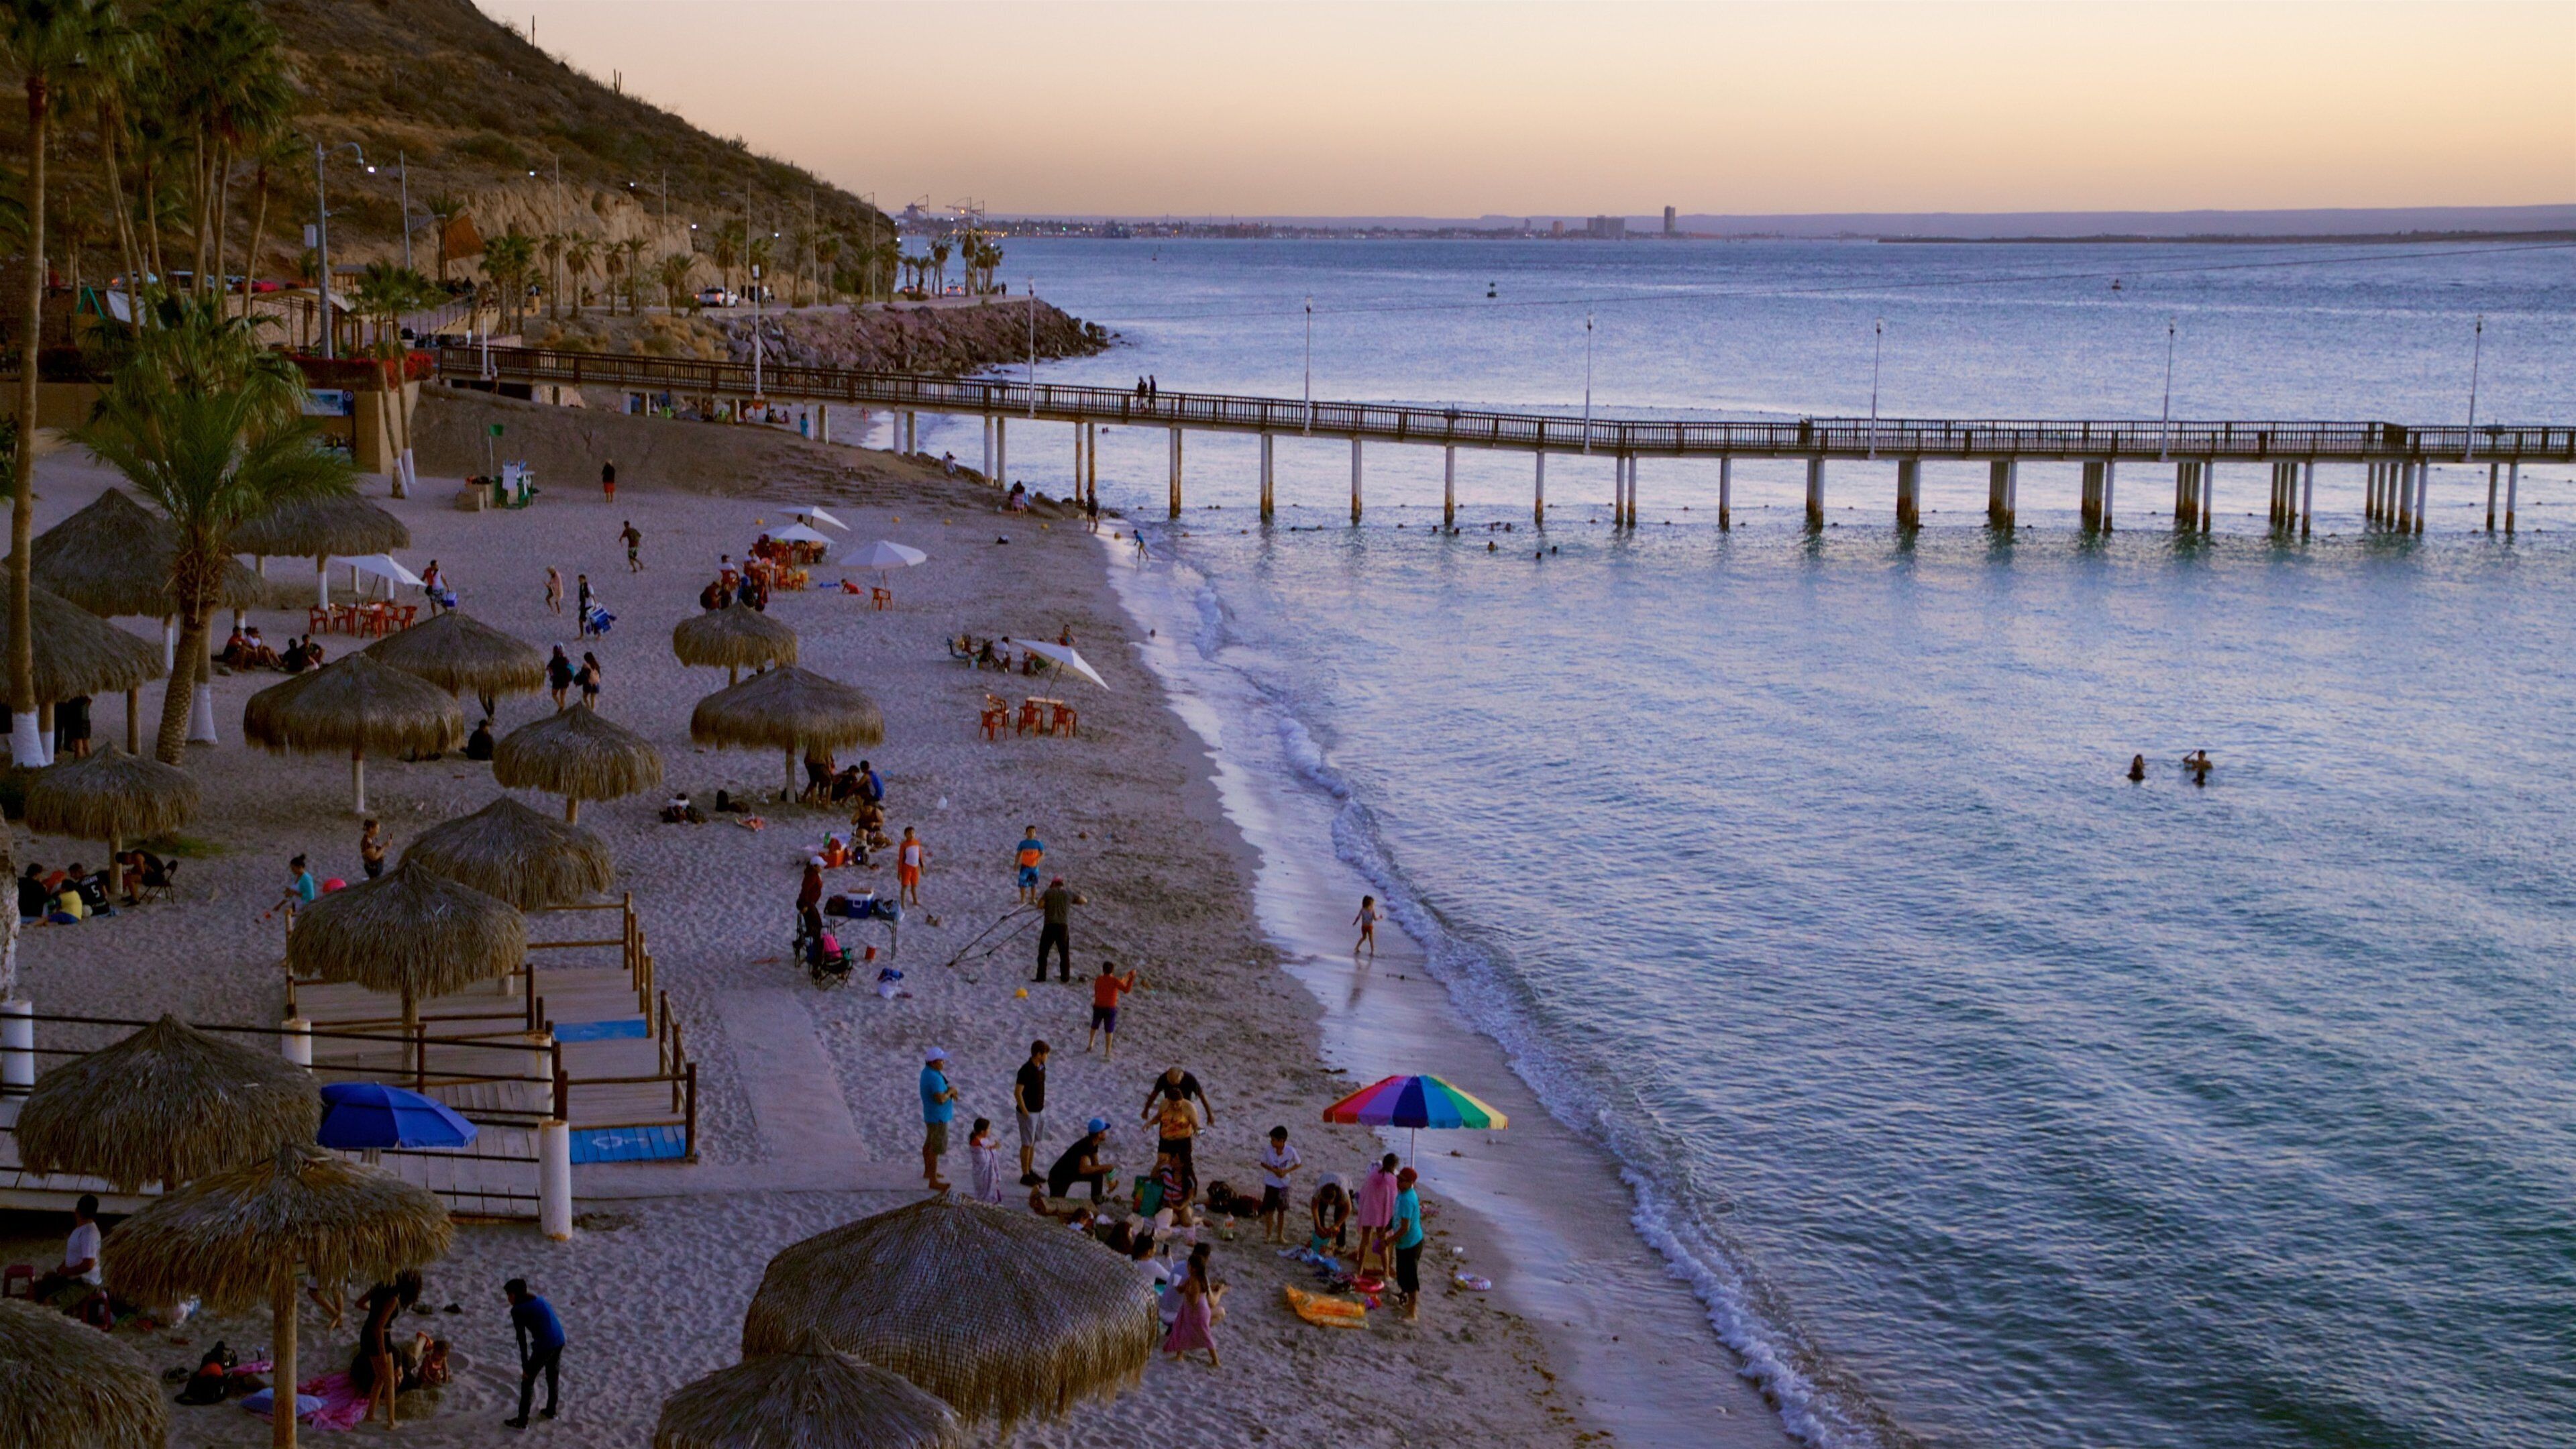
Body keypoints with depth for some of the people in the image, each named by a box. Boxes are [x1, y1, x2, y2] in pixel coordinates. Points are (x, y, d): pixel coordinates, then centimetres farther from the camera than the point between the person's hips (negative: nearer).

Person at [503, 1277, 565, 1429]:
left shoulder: (517, 1310, -5)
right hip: (559, 1341, 7)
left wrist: (525, 1367, -3)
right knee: (553, 1376, 27)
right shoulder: (539, 1300, 17)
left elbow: (522, 1339, -6)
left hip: (544, 1345, -7)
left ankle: (522, 1421, 15)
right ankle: (551, 1411, 45)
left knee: (527, 1380, 9)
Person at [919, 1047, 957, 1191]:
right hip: (938, 1118, -10)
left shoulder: (927, 1071, 2)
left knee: (929, 1143, 23)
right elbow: (941, 1099, -36)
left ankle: (928, 1172, 39)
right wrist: (950, 1091, -18)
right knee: (936, 1149, -3)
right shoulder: (935, 1078, -29)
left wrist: (949, 1091, 0)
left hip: (930, 1115, 10)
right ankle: (933, 1181, 2)